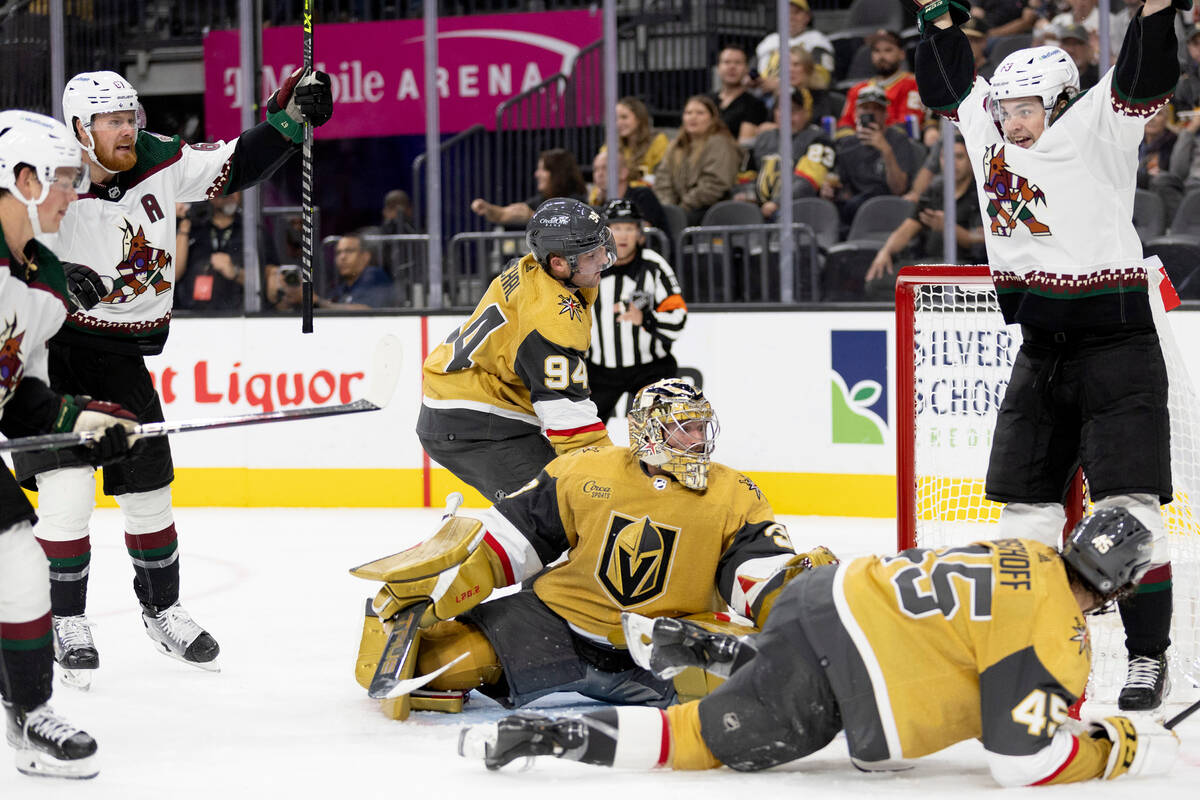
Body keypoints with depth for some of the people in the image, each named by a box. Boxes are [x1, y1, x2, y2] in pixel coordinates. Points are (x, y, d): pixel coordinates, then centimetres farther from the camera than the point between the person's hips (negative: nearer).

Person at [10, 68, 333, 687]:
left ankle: (161, 610, 30)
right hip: (50, 352, -5)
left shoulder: (159, 164, -4)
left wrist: (288, 121, -7)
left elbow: (234, 167, 3)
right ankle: (66, 623, 1)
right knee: (67, 486, -14)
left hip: (123, 356, 5)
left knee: (148, 488, 11)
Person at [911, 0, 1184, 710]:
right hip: (1041, 352, 7)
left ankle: (1149, 658, -6)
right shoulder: (990, 137, 10)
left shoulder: (1097, 133, -7)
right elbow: (949, 82, 24)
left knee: (1128, 504, -10)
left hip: (1117, 345, -7)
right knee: (1026, 501, 8)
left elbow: (1147, 79, -21)